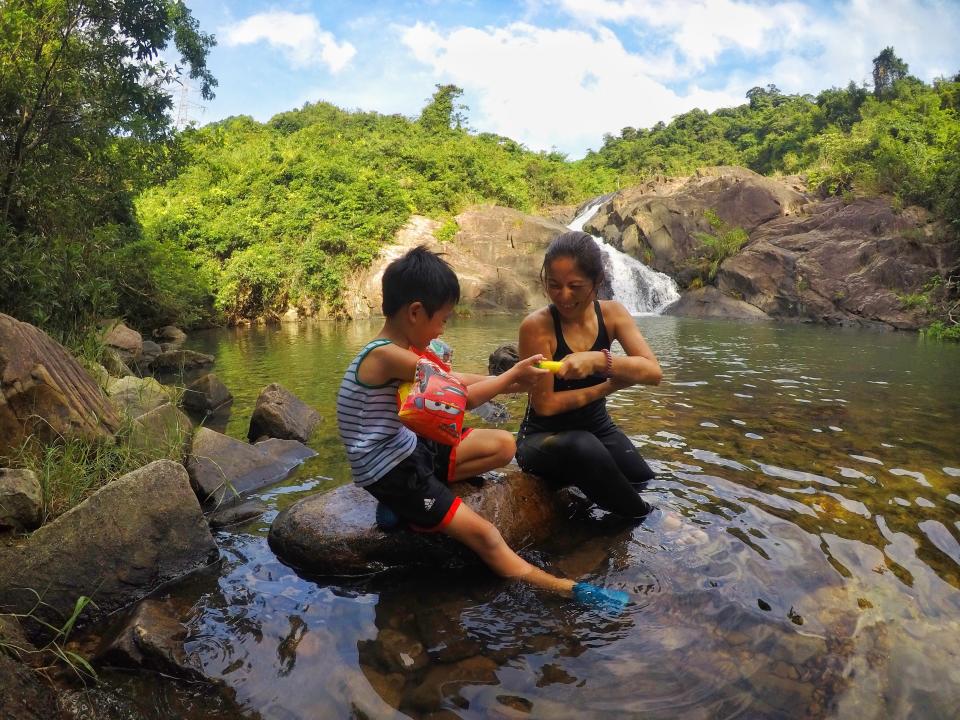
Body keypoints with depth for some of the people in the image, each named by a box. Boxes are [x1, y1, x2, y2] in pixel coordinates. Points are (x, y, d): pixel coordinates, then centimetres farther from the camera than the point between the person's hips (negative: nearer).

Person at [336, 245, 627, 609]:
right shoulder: (388, 356, -25)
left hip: (409, 449, 9)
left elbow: (457, 381, 7)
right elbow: (462, 398, -20)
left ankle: (408, 502, 2)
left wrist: (511, 381, 0)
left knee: (503, 445, 7)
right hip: (389, 471, -9)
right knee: (484, 534, -15)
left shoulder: (402, 348, 4)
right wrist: (512, 376, -7)